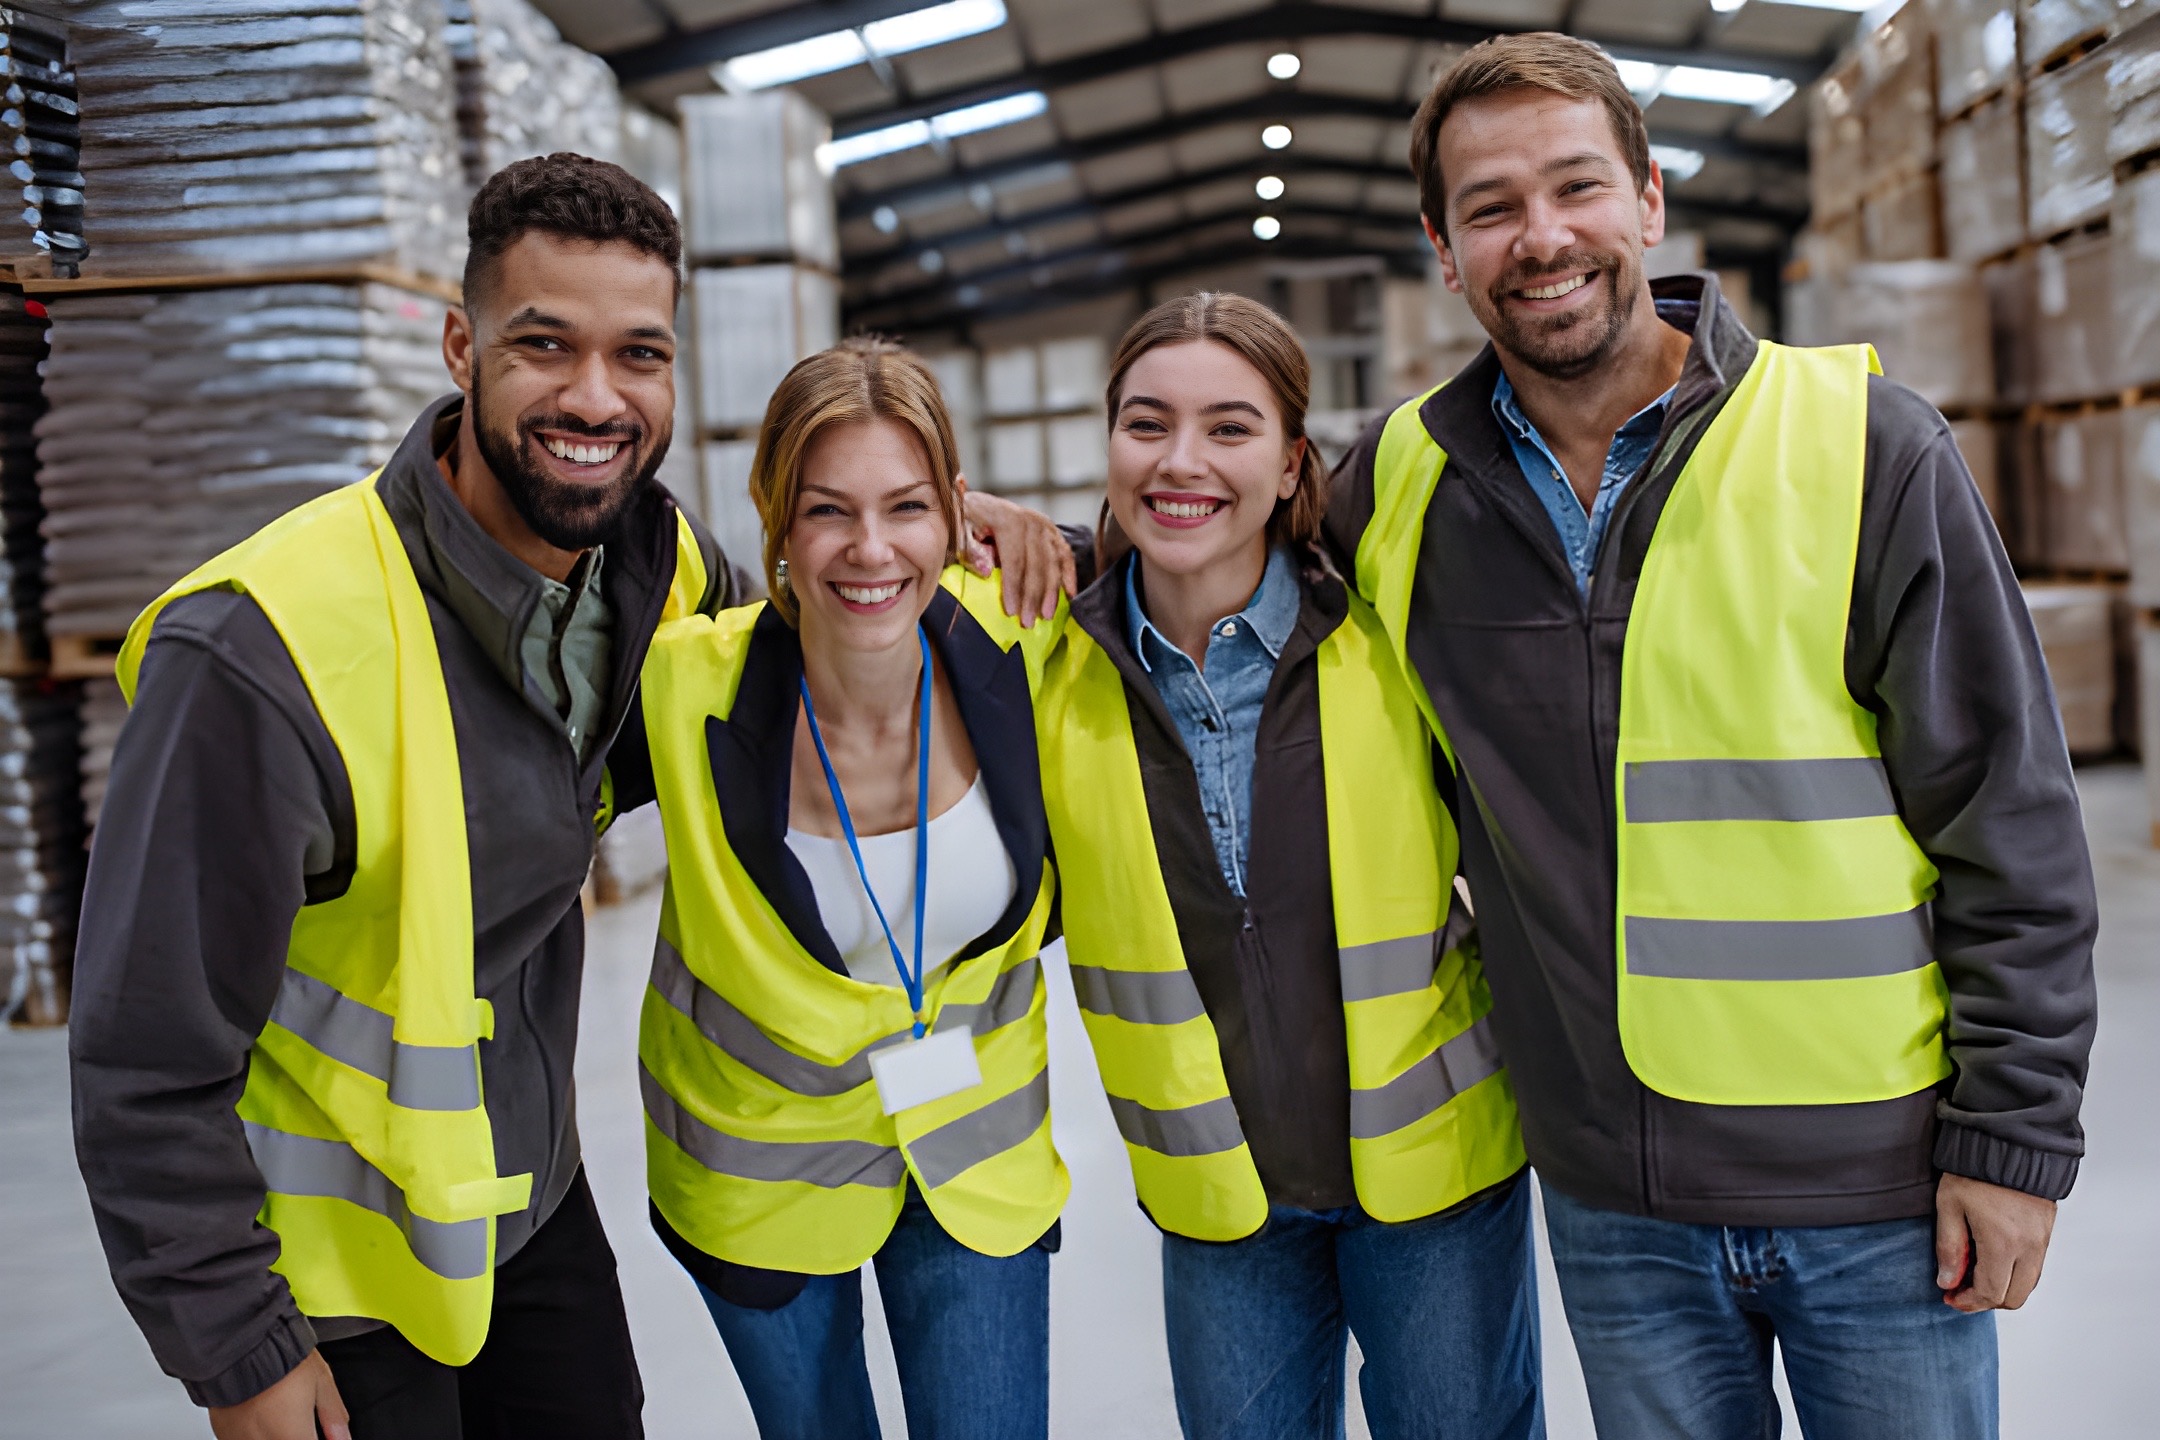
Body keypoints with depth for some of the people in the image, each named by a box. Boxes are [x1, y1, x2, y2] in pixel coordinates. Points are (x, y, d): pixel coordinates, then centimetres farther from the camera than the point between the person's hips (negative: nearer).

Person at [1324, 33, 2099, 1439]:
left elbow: (2011, 819, -7)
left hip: (1873, 1176, -2)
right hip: (1611, 1197, 2)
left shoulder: (1864, 445, -9)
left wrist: (2013, 1135, -8)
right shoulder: (1400, 484, -1)